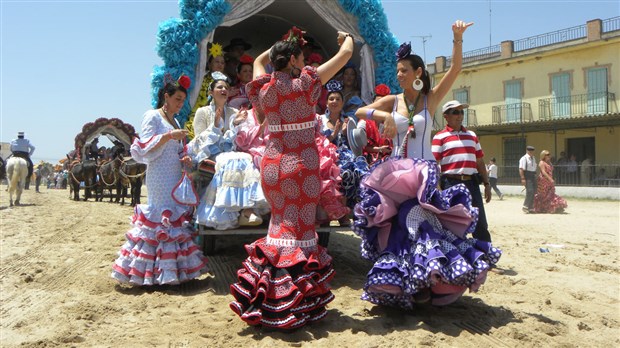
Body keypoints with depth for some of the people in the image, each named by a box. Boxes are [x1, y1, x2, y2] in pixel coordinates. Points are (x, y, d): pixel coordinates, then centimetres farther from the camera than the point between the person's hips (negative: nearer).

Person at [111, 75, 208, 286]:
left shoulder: (175, 122, 20)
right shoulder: (152, 116, -2)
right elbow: (145, 148, -10)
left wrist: (184, 160, 4)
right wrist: (168, 135, -21)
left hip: (174, 177, 8)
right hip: (160, 179, -8)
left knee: (176, 218, 5)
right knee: (162, 217, -10)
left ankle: (171, 271, 10)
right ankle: (159, 272, -4)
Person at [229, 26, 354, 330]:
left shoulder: (264, 86, 4)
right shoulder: (306, 82, -8)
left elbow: (259, 60, 29)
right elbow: (346, 53, 2)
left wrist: (281, 44, 30)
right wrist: (347, 38, 22)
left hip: (271, 164, 6)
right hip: (301, 166, -5)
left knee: (279, 224, 18)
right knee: (300, 230, 2)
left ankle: (267, 300, 23)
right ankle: (296, 305, 8)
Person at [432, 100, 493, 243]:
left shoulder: (472, 135, 17)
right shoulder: (440, 137, 1)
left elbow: (480, 162, 19)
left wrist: (487, 184, 15)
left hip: (472, 183, 5)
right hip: (451, 183, -4)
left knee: (480, 224, 8)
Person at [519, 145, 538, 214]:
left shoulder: (533, 158, 17)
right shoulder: (524, 158, -8)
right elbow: (521, 169, -15)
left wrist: (535, 176, 20)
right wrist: (523, 178, -22)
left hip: (533, 176, 8)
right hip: (527, 177, -8)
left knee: (534, 192, 8)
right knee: (530, 191, -17)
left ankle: (531, 208, 16)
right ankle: (525, 207, -6)